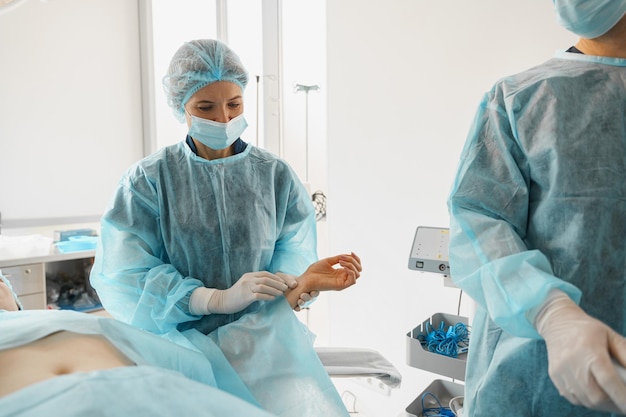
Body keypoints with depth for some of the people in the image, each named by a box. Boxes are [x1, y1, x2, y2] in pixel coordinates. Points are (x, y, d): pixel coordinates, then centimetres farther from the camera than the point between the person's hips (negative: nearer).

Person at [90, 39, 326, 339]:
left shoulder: (275, 174, 6)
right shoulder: (149, 179, -1)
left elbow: (293, 245, 1)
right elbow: (124, 275, -11)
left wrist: (287, 279, -23)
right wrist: (219, 299, -22)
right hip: (176, 345, -1)